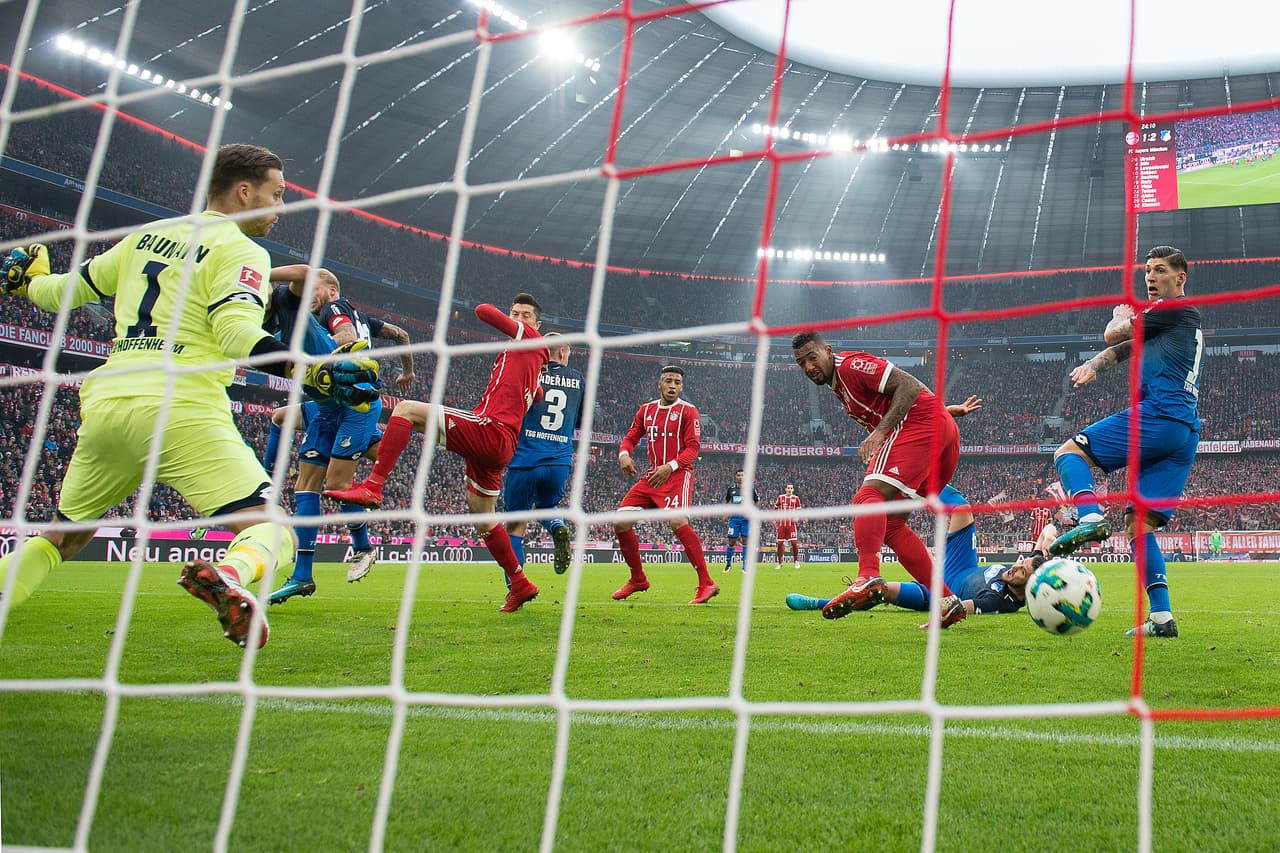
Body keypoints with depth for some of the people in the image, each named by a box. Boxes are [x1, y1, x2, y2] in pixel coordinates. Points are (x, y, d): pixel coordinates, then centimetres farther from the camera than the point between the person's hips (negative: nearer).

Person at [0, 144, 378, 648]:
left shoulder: (145, 236, 21)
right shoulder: (241, 251, 2)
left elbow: (71, 290, 29)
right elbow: (236, 332, -15)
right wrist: (312, 371, -22)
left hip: (104, 402, 7)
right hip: (181, 410, -6)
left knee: (62, 539, 25)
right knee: (273, 532, -10)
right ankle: (227, 576, -42)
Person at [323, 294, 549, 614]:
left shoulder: (531, 339, 2)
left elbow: (483, 311, 1)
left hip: (491, 429, -10)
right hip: (501, 448, 10)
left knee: (406, 409, -15)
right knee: (482, 518, 21)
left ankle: (373, 487, -26)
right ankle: (520, 585, 29)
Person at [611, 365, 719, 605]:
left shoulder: (688, 411, -2)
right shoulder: (646, 410, 14)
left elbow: (693, 448, -10)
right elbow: (631, 437, 15)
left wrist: (670, 466, -25)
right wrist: (624, 454, -9)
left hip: (678, 475, -6)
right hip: (652, 476, 6)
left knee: (677, 521, -30)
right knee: (620, 522, -1)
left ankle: (706, 584, -25)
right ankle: (638, 580, 18)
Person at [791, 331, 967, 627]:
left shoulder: (850, 365, -5)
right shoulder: (839, 386, 24)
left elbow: (910, 386, -14)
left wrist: (880, 431, -20)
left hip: (920, 423, -10)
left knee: (869, 497, -25)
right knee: (890, 523, 9)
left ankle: (869, 578, -46)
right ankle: (948, 602, 4)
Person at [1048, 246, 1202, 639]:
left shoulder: (1178, 309, 2)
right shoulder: (1163, 325, 30)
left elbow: (1113, 333, 4)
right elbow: (1123, 347, 20)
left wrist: (1121, 315, 26)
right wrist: (1093, 364, 0)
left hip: (1158, 415, -9)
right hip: (1186, 433, 9)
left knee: (1070, 452, -3)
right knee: (1139, 525, 4)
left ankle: (1090, 517, -29)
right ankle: (1161, 617, -4)